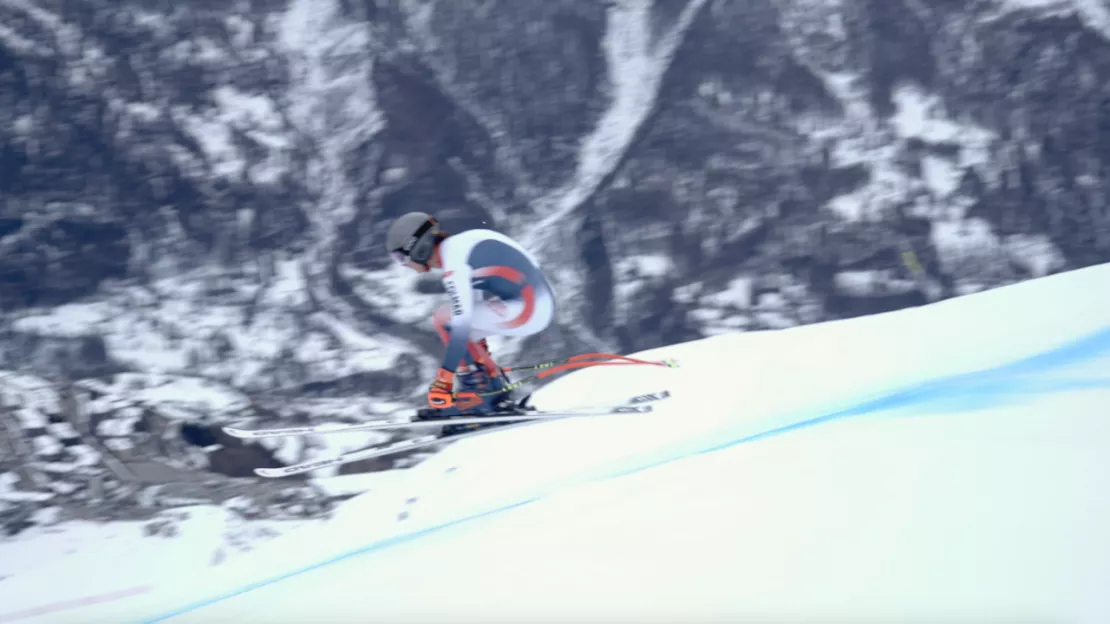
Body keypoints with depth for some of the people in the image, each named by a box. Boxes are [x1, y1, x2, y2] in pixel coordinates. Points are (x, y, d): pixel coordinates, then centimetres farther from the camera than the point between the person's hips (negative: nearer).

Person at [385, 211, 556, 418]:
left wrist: (445, 376, -17)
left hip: (523, 311, -9)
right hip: (540, 305, 9)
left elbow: (462, 325, -20)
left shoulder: (454, 265, -14)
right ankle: (496, 392, 14)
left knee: (444, 318, -6)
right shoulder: (459, 245, 13)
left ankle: (484, 391, -4)